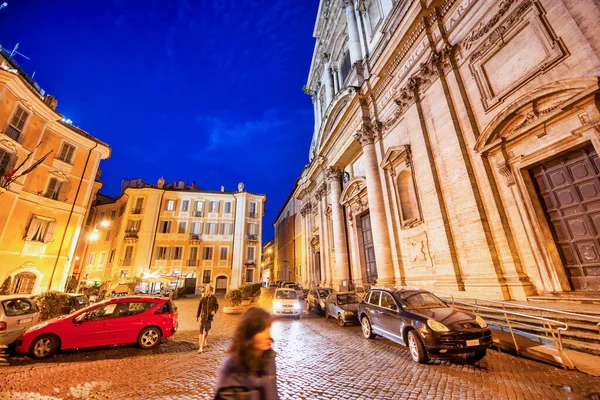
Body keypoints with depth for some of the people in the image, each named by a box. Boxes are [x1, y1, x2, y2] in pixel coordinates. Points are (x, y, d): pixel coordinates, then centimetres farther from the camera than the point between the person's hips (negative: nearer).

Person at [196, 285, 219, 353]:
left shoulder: (214, 299, -7)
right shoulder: (202, 299, -7)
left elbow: (217, 306, 5)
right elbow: (199, 308, 4)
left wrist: (214, 311, -15)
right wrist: (197, 316, 9)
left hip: (210, 317, 1)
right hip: (203, 317, -1)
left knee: (207, 331, 18)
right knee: (201, 331, -9)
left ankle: (205, 342, 43)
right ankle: (200, 347, -5)